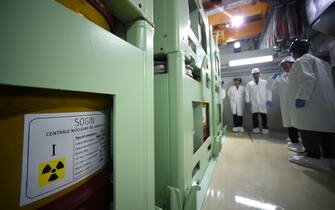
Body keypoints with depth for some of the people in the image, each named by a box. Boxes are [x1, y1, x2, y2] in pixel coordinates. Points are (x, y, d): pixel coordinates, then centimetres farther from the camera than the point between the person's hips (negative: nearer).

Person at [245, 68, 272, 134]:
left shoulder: (265, 82, 8)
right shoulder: (249, 84, 8)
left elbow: (269, 91, 6)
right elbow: (247, 93, 8)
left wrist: (269, 100, -1)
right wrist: (248, 101, 2)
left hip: (263, 103, 0)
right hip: (254, 103, 0)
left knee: (264, 116, 2)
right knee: (255, 116, 3)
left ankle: (265, 129, 11)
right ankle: (256, 129, 10)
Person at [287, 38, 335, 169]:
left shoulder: (301, 61, -5)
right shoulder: (320, 61, 24)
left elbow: (309, 79, -19)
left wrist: (301, 97, -20)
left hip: (311, 103, -9)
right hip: (324, 102, 9)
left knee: (309, 129, -3)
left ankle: (313, 156, 4)